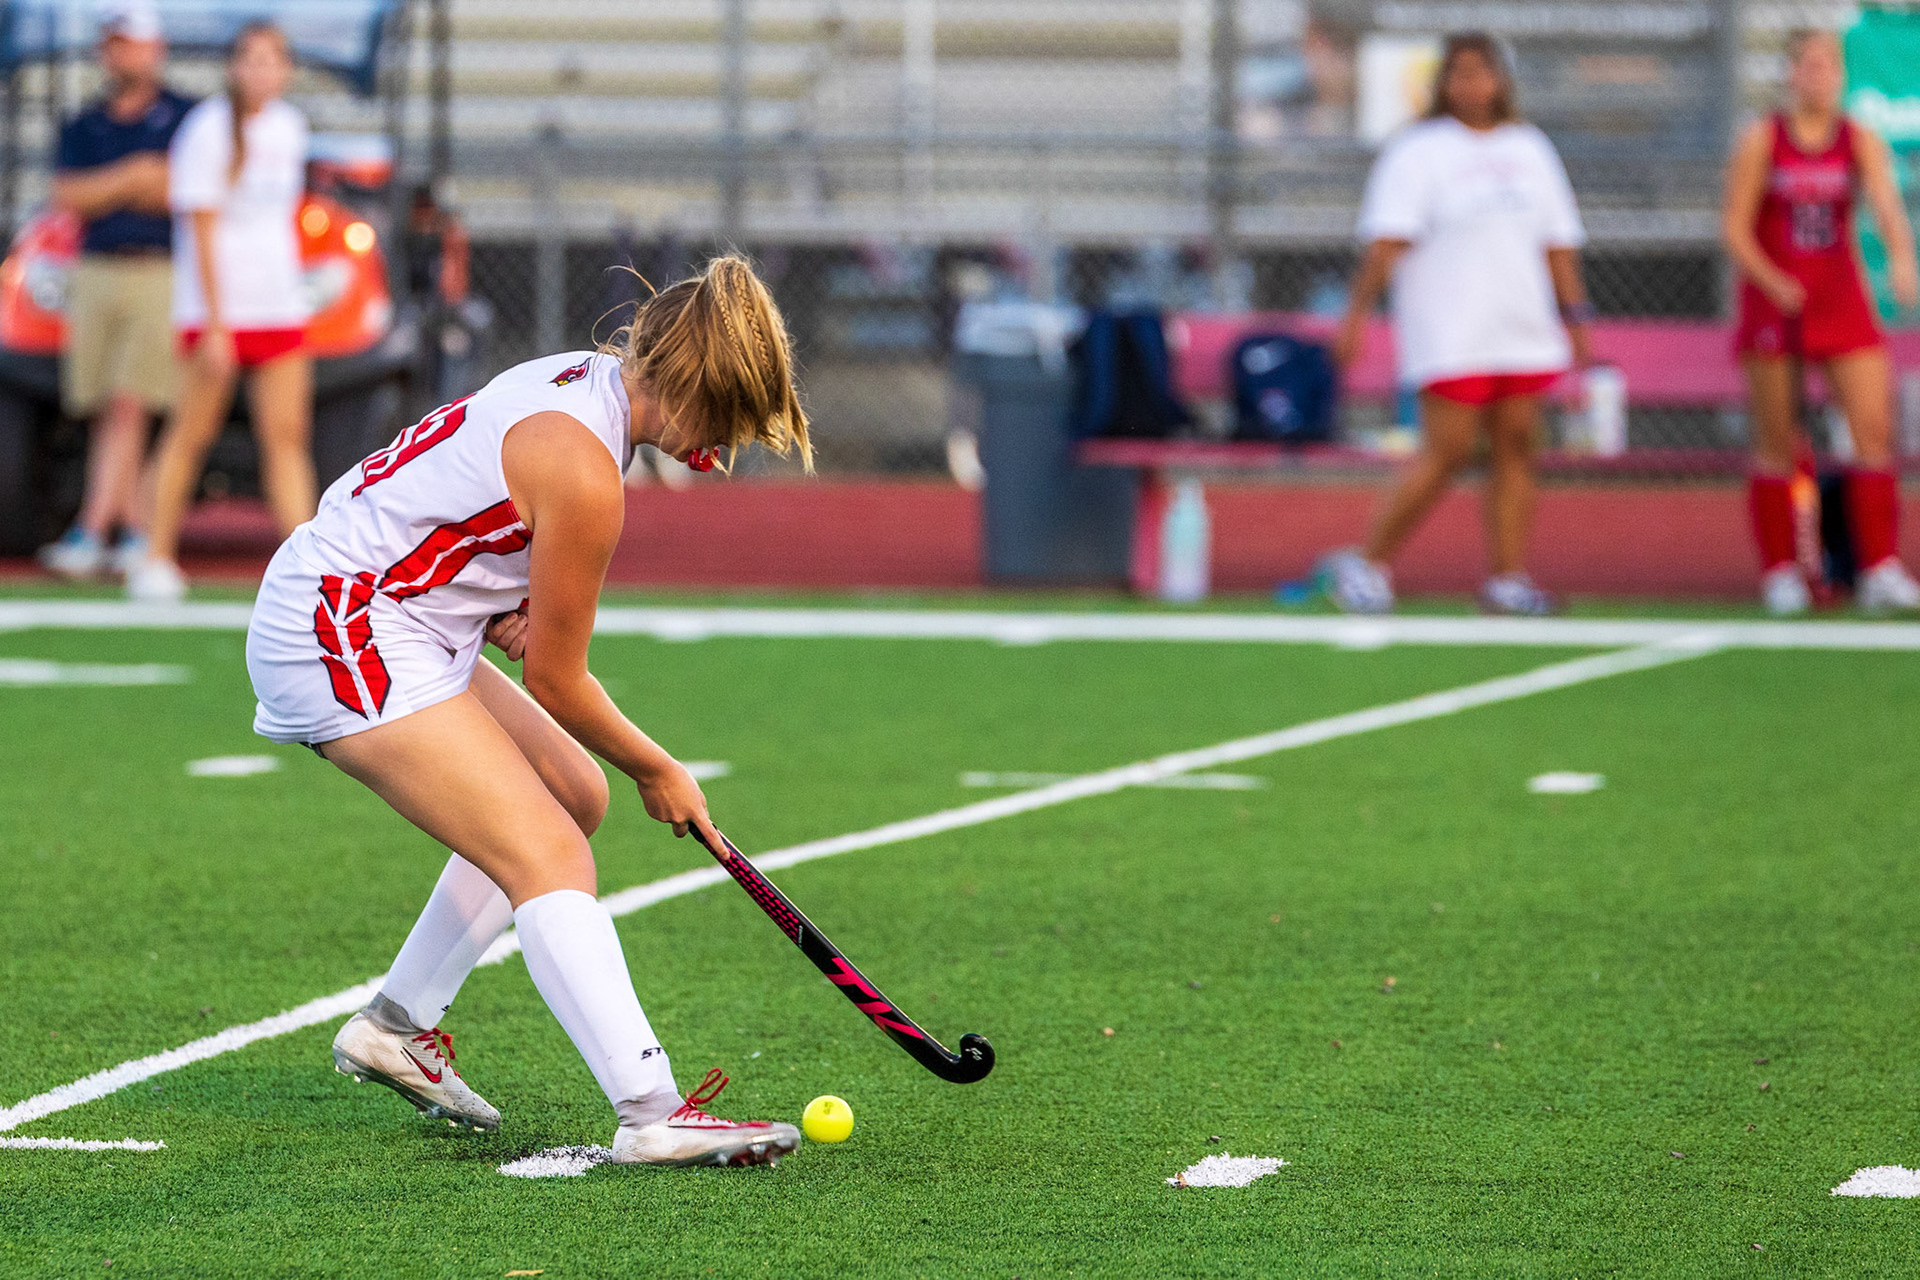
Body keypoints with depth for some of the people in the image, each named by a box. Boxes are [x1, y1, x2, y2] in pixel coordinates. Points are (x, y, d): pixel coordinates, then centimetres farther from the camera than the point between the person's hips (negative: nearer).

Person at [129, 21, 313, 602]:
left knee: (288, 437, -2)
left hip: (280, 307, 6)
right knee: (192, 434, 1)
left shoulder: (289, 126, 10)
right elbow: (202, 231, -13)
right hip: (218, 307, -6)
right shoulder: (209, 131, -9)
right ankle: (157, 559, 9)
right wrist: (216, 324, -17)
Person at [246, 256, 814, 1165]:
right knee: (548, 854, -19)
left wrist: (511, 607, 2)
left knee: (574, 795, 19)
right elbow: (557, 679, -13)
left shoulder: (586, 377, 5)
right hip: (340, 637, -10)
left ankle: (395, 1026, 25)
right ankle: (652, 1114, -30)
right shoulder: (583, 468, -24)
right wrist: (656, 771, 4)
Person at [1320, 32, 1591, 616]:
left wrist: (1575, 316, 14)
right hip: (1449, 341, -6)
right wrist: (1357, 313, -16)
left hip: (1523, 336, 6)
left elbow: (1558, 242, 19)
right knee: (1447, 452, -10)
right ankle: (1367, 563, 1)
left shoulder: (1530, 148, 15)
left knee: (1516, 447, 0)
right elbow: (1386, 242, -9)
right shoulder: (1419, 151, -2)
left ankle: (1507, 579, 3)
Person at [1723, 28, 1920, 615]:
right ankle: (1780, 573, 10)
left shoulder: (1861, 142, 1)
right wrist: (1774, 284, -21)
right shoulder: (1760, 141, -3)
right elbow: (1735, 229, -5)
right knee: (1777, 445, 1)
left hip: (1842, 298, 2)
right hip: (1773, 300, -2)